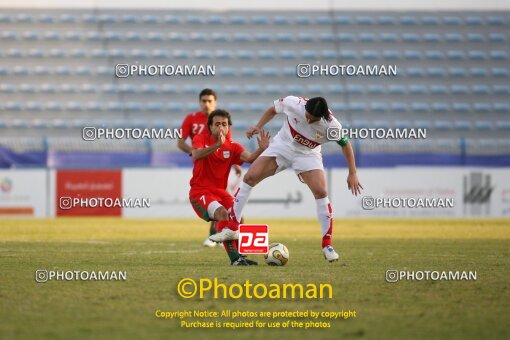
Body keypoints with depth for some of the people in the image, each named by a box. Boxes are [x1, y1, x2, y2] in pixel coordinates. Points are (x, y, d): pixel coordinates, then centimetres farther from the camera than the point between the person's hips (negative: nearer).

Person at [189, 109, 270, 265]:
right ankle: (235, 257, -35)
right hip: (199, 191, -5)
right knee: (222, 213, -28)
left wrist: (261, 149, -33)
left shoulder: (232, 147, 5)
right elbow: (196, 155, -26)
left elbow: (249, 158, -13)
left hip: (220, 191, 5)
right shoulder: (200, 139, -3)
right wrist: (217, 145, -39)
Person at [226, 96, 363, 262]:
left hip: (307, 155, -1)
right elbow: (273, 110, -2)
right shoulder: (293, 103, -26)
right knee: (250, 177, -12)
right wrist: (258, 127, -11)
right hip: (282, 146, 1)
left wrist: (352, 173, -7)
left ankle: (327, 245, -7)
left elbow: (345, 144, -9)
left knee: (320, 192, -20)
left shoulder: (331, 125, -27)